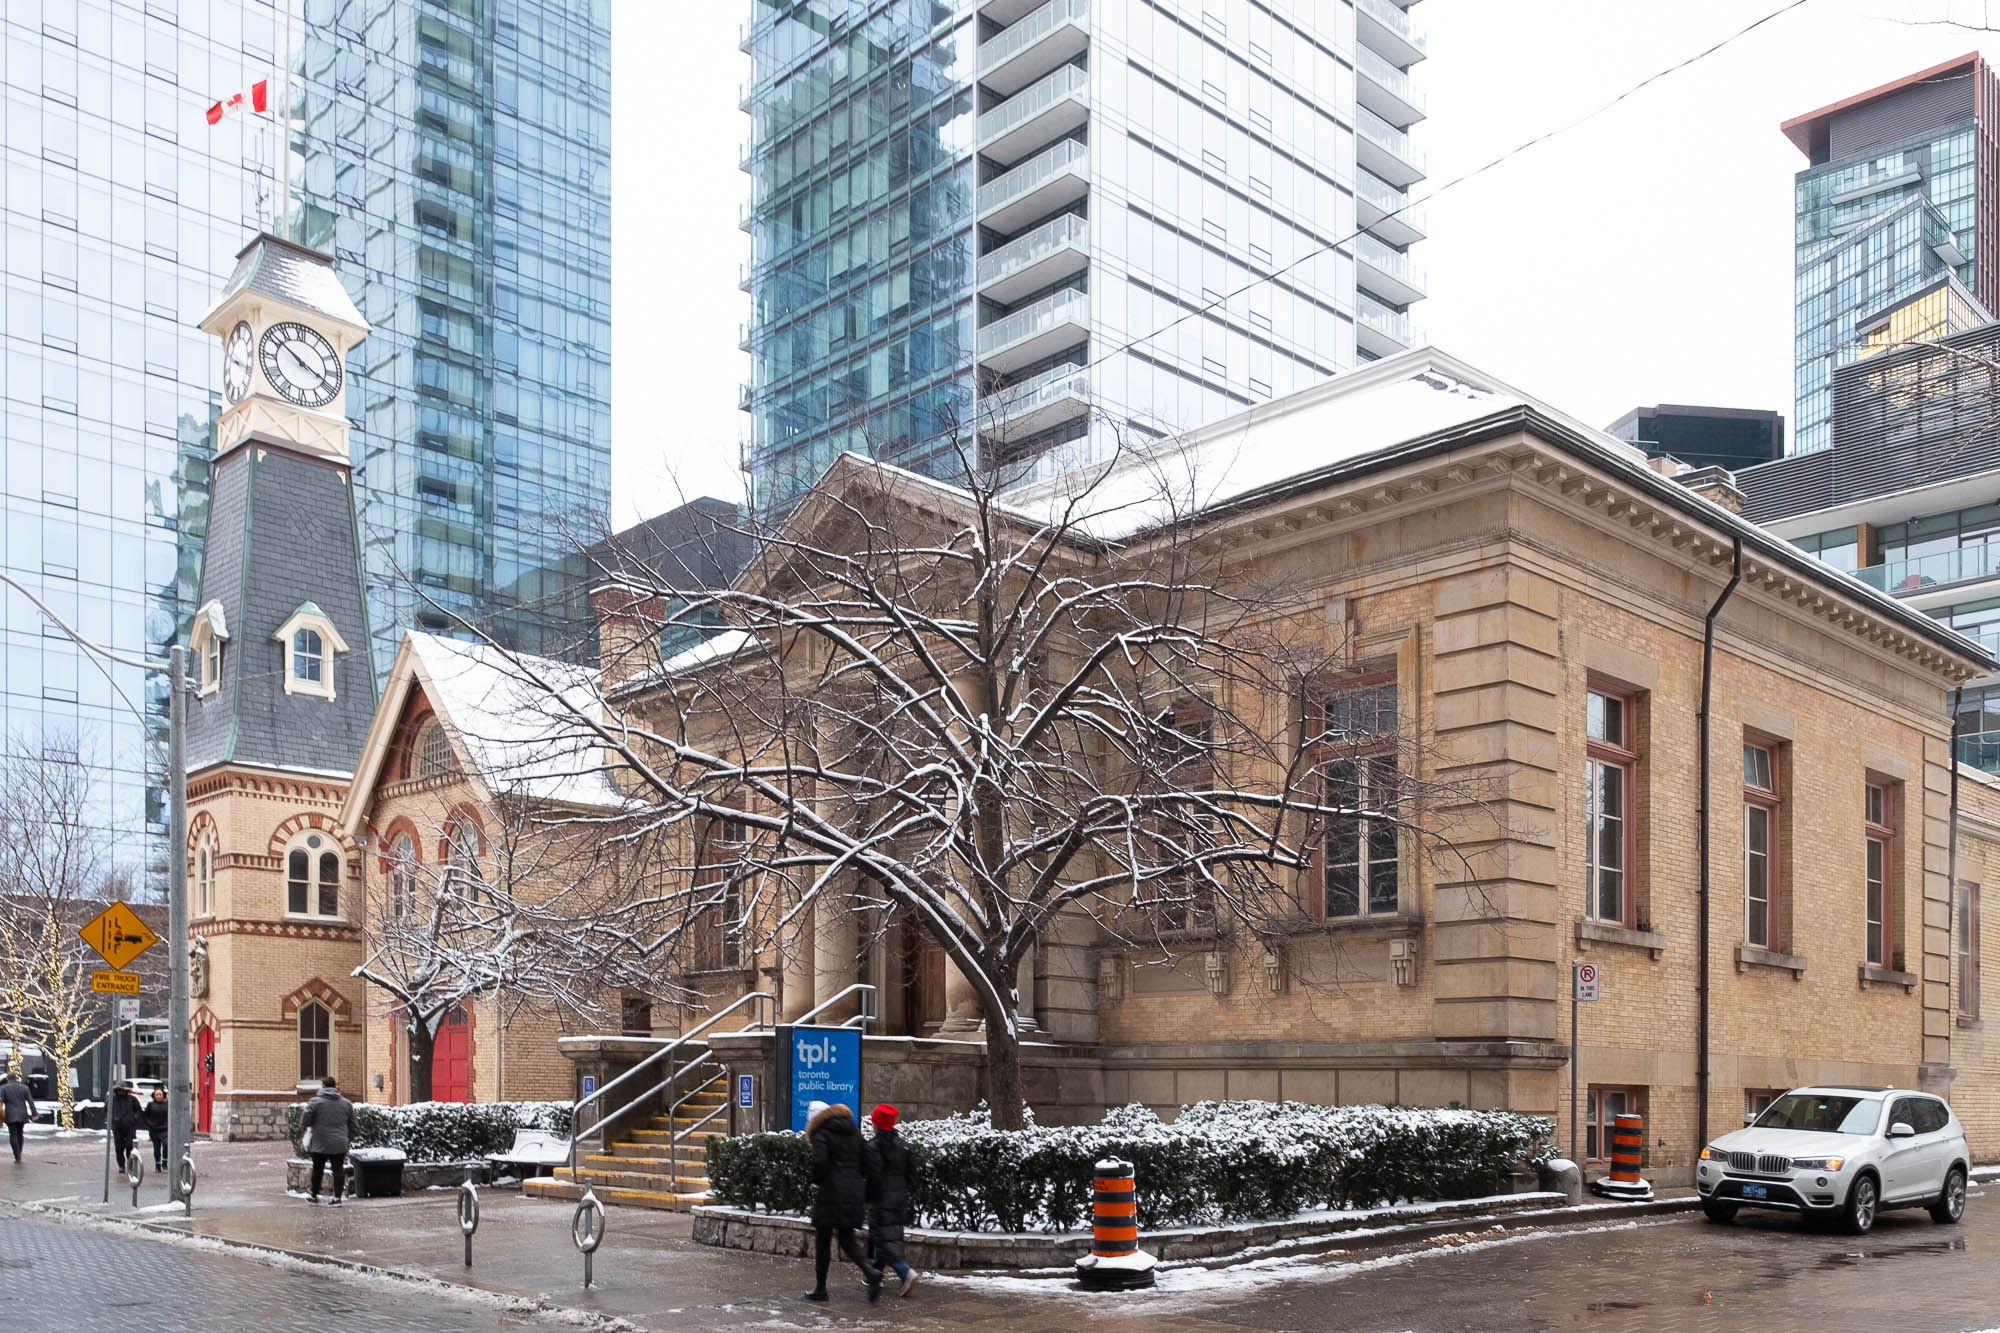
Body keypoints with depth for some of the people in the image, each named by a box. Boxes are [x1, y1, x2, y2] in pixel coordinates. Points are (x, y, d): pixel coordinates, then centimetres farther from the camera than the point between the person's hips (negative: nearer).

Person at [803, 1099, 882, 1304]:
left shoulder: (821, 1134, -7)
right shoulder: (853, 1132, 14)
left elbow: (820, 1162, -20)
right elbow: (865, 1163, 11)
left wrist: (816, 1181, -3)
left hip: (830, 1194, -6)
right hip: (854, 1193, 6)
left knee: (822, 1240, 7)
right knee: (847, 1239, 13)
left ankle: (820, 1288, 12)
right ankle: (871, 1272, -10)